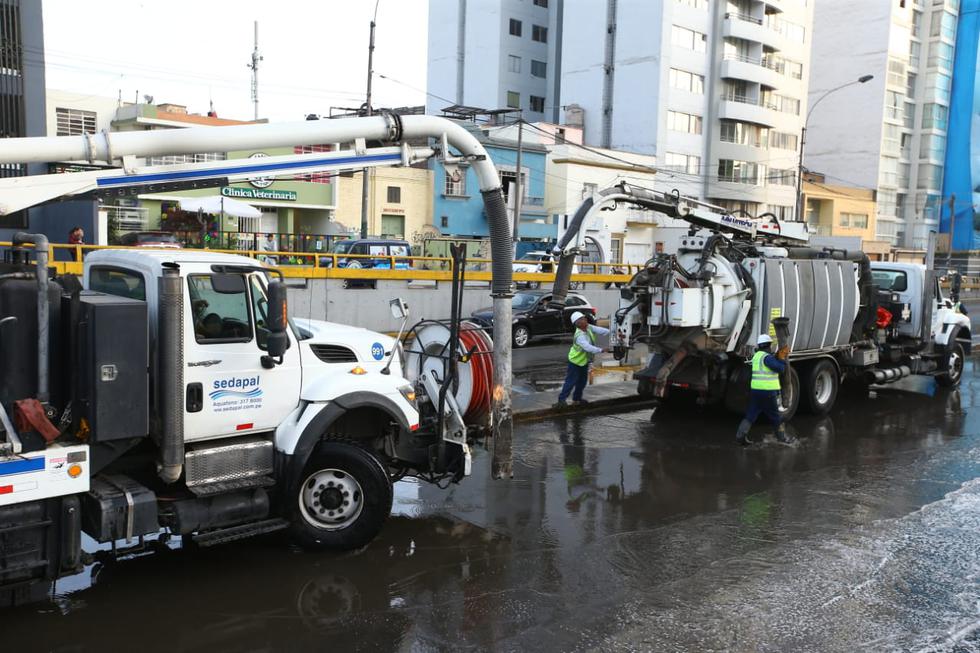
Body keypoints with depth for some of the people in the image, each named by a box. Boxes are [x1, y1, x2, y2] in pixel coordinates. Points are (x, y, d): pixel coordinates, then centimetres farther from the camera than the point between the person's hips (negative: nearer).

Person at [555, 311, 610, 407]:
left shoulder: (588, 327, -9)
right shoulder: (579, 336, -34)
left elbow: (600, 330, -7)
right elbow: (588, 347, -44)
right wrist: (601, 350, -45)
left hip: (584, 360, 9)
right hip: (576, 361, -9)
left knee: (582, 380, 18)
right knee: (571, 381, -8)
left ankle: (577, 398, 32)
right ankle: (562, 399, -3)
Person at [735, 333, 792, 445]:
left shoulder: (757, 356, 14)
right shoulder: (766, 357, -14)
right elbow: (780, 368, -18)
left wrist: (778, 356, 13)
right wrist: (782, 358, -4)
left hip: (756, 390, 7)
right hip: (768, 391, -7)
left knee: (750, 415, 7)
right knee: (775, 416, 7)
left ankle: (740, 435, -3)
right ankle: (782, 437, 20)